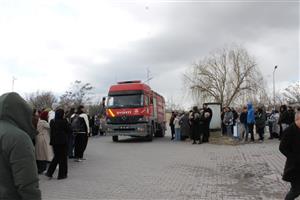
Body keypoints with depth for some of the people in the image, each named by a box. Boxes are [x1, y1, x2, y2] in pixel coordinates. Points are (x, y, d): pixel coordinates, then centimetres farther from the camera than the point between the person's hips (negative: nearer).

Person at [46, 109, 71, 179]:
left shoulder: (52, 121, 3)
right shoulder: (64, 121, -15)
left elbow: (51, 131, 11)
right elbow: (69, 130, -7)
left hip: (54, 142, 6)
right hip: (63, 141, -6)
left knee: (56, 157, 20)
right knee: (63, 158, 6)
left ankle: (49, 172, 17)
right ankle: (62, 174, 12)